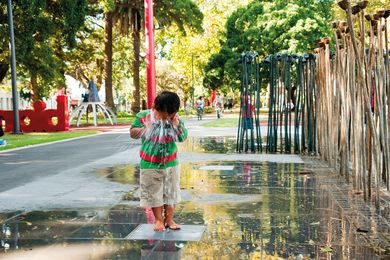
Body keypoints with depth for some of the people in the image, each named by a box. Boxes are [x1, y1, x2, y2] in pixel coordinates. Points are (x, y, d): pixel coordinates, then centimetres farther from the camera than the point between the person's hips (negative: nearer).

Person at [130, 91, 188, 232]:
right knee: (154, 193, 6)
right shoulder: (143, 116, -10)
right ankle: (159, 220, 21)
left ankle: (169, 219, 24)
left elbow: (183, 138, -2)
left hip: (171, 163, 2)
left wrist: (177, 125, -17)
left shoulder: (175, 119, -6)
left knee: (171, 193, 11)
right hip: (150, 164, -2)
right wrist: (145, 128, -20)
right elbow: (132, 133, -3)